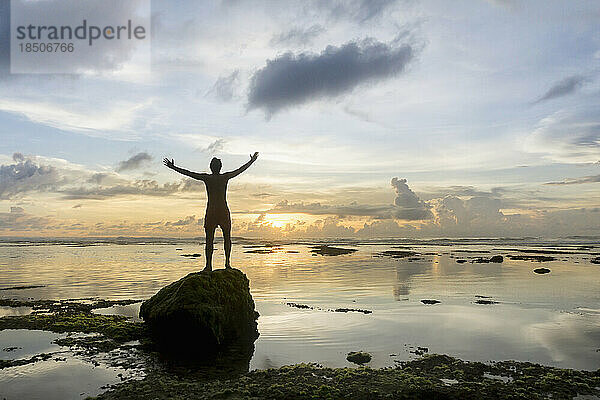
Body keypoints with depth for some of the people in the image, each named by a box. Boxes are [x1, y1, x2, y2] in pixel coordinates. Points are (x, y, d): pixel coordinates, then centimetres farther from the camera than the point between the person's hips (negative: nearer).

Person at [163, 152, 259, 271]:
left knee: (209, 240, 3)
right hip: (224, 212, 1)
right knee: (227, 237, 13)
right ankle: (227, 262, 5)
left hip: (211, 212, 0)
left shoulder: (207, 178, -1)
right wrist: (252, 161, 26)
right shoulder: (225, 177, 1)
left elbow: (188, 173, 4)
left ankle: (209, 265, -1)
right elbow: (241, 169, 13)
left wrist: (173, 167, 14)